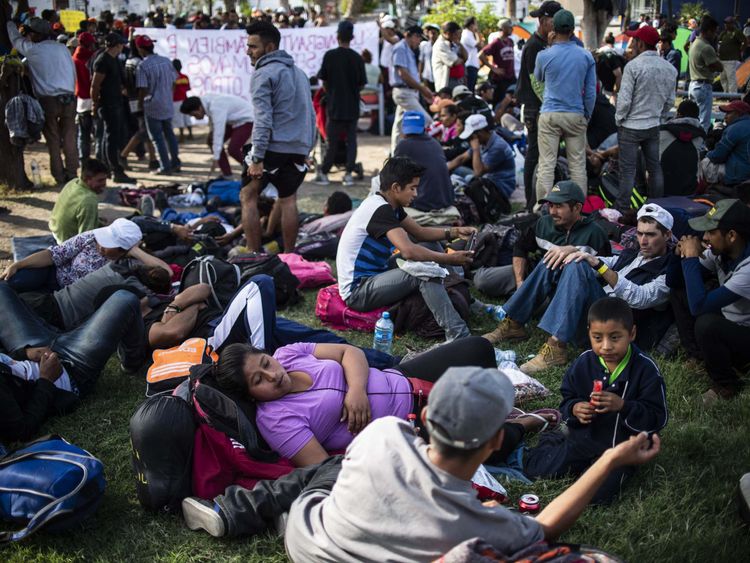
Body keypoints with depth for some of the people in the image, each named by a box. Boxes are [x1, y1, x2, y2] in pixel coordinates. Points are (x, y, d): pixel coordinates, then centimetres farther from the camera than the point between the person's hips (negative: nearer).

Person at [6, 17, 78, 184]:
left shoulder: (33, 50, -2)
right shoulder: (62, 48, 9)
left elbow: (15, 39, 15)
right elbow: (73, 72, 11)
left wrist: (9, 22, 33)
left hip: (48, 100, -3)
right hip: (68, 98, 4)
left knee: (53, 140, 4)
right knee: (69, 139, 7)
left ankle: (59, 176, 5)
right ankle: (72, 174, 8)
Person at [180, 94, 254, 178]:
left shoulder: (216, 108, -33)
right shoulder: (205, 100, -6)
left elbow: (218, 133, -34)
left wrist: (216, 159, -33)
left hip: (246, 119, -10)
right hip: (234, 120, 10)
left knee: (232, 149, -23)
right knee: (212, 140, 2)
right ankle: (227, 175, 7)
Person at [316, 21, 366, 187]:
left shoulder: (329, 55, -7)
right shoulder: (357, 58, -3)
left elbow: (324, 81, 0)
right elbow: (361, 84, 2)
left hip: (334, 105, -1)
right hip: (352, 106, 1)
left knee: (332, 142, 6)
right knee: (351, 140, 9)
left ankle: (324, 173, 11)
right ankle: (349, 174, 4)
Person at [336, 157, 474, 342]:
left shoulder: (387, 205, 8)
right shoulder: (380, 209, -22)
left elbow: (420, 232, 19)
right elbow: (408, 251, -33)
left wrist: (454, 232, 6)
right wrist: (449, 259, -23)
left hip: (372, 278, 11)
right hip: (357, 290, -11)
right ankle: (458, 336, -28)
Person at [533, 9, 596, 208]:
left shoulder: (544, 55, -5)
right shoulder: (586, 56, 0)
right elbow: (591, 91, 4)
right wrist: (587, 115, 18)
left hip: (550, 115, -2)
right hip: (576, 115, 2)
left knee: (547, 164, -1)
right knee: (578, 164, 7)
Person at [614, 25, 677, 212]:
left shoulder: (633, 66, -16)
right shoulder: (670, 68, 4)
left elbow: (624, 99, -16)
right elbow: (670, 101, 9)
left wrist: (619, 119, -2)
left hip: (631, 126, -6)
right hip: (654, 126, 6)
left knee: (628, 170, -2)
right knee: (655, 167, 14)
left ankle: (622, 209, 2)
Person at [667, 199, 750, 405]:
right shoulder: (720, 252, -10)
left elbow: (699, 306, -39)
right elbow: (673, 281, 1)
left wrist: (691, 258, -30)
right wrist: (682, 255, -19)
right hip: (728, 323, 8)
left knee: (706, 324, -34)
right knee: (679, 290, 3)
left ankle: (726, 386, -9)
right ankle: (700, 357, 6)